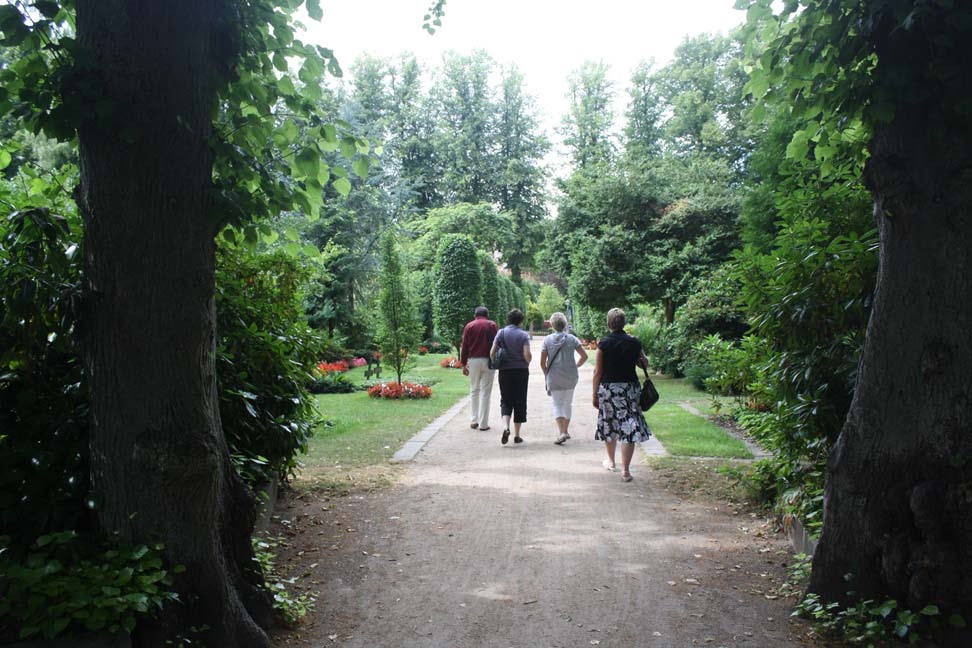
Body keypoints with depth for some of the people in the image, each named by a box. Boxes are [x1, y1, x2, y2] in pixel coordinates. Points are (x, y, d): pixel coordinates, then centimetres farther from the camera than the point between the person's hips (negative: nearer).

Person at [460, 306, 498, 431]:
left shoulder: (469, 326, 5)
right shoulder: (492, 325, 3)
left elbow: (464, 346, 4)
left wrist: (463, 364, 8)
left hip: (473, 360, 1)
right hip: (488, 361, -1)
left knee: (474, 390, 14)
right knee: (485, 392, 1)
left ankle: (473, 420, 12)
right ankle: (483, 423, 2)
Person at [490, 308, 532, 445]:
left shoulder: (501, 333, 0)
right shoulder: (523, 335, -6)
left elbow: (492, 353, -5)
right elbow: (527, 354, -15)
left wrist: (496, 364, 12)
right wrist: (528, 362, 6)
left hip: (505, 371, 1)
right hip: (521, 371, -1)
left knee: (506, 400, 11)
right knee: (519, 402, 8)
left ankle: (506, 426, -14)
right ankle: (517, 435, 10)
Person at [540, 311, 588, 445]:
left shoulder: (547, 340, -4)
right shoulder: (572, 339, -1)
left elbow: (542, 362, -5)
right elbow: (584, 356, -2)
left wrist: (547, 374, 11)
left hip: (554, 378, -2)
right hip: (571, 377, 2)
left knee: (557, 404, 4)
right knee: (568, 403, 18)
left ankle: (561, 432, -14)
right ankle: (565, 431, 27)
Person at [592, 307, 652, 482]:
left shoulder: (603, 344, -7)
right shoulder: (634, 343, -2)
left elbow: (598, 371, -6)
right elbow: (645, 364, 9)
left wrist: (595, 394, 2)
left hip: (608, 388, 0)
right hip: (630, 387, 0)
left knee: (609, 424, 19)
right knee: (629, 426, 1)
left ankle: (610, 460, 38)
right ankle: (625, 470, -4)